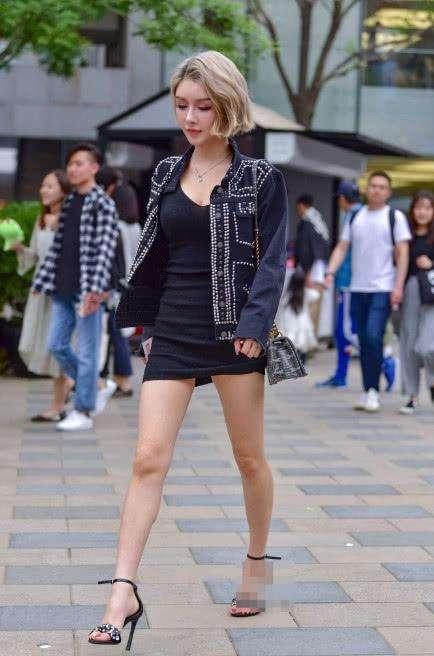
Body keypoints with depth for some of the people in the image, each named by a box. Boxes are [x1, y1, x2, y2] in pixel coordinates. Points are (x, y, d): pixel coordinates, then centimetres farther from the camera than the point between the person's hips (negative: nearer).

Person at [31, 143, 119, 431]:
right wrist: (41, 282, 14)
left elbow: (105, 250, -15)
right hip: (63, 289, 7)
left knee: (86, 351, -2)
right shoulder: (68, 203, 14)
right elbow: (58, 246, 17)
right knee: (57, 345, 8)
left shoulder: (103, 204, -7)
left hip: (87, 289, -7)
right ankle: (95, 388, 24)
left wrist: (95, 289, -23)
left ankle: (83, 412, 6)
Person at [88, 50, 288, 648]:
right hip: (174, 334, 3)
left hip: (234, 332, -3)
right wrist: (143, 322, 18)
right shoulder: (167, 174, 10)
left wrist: (255, 323, -20)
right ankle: (123, 592, -9)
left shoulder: (260, 178, -2)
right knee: (149, 459, -7)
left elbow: (273, 260, -7)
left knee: (249, 457, 10)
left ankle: (257, 562, 31)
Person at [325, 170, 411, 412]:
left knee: (374, 336, -17)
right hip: (358, 289, 5)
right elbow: (342, 247, 12)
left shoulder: (395, 217, 1)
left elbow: (402, 253, -4)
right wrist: (330, 273, -4)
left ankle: (373, 390, -9)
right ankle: (369, 393, 14)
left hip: (383, 289, -5)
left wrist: (398, 286, -13)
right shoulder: (356, 217, 13)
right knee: (364, 341, 7)